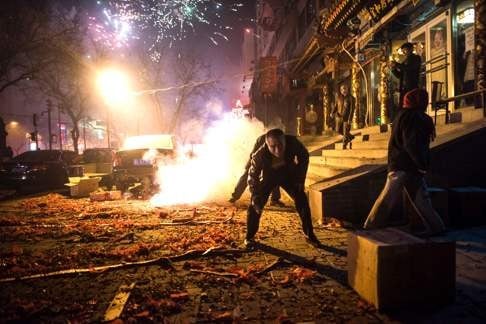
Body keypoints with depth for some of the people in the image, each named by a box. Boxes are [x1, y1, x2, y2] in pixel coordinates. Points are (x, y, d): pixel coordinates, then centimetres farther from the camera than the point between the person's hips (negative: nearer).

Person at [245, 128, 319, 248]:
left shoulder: (292, 143, -35)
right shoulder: (259, 155, -37)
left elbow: (304, 156, -13)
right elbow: (253, 177, -22)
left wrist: (300, 179, -12)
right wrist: (256, 199, -25)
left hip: (288, 172, 1)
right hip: (268, 175, -1)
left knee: (302, 201, -4)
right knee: (255, 205, -9)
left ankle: (309, 234, 14)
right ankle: (249, 237, 10)